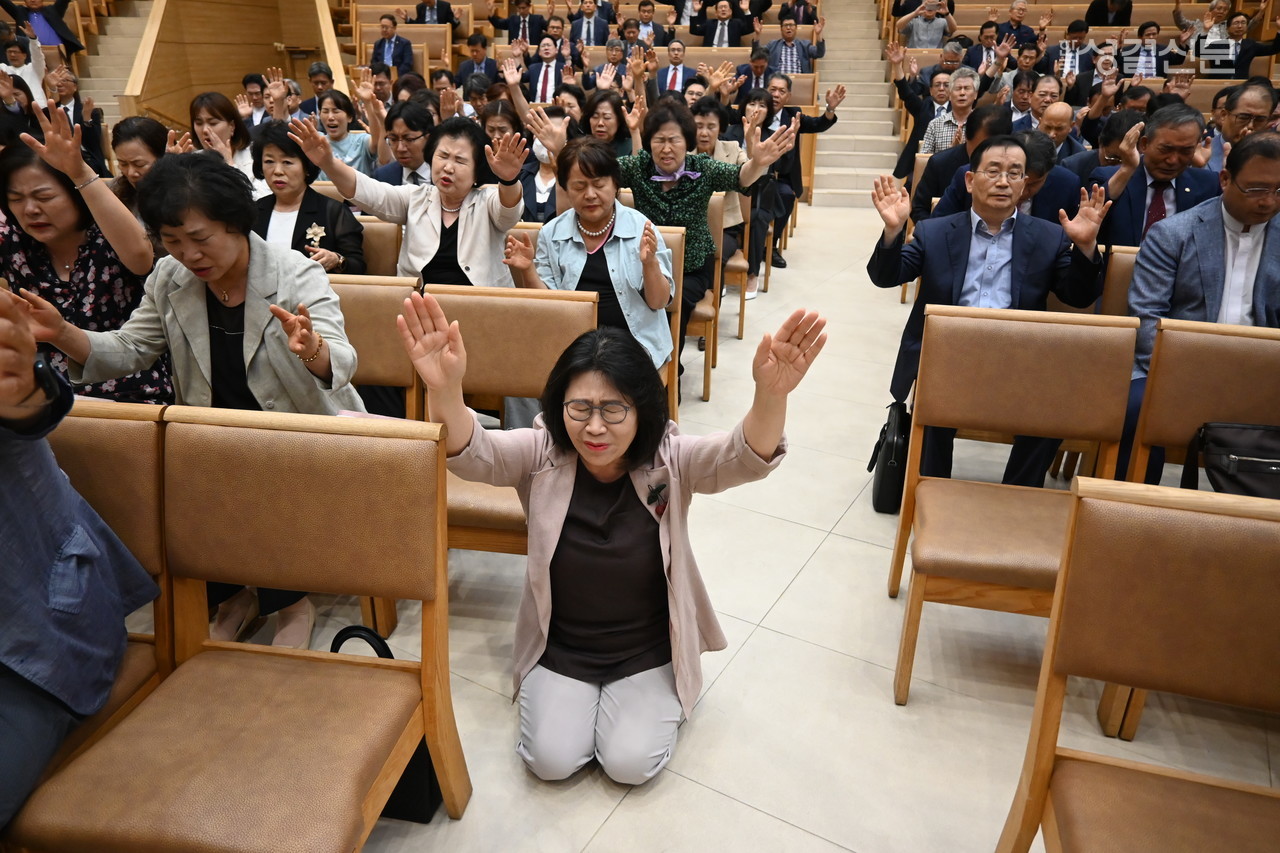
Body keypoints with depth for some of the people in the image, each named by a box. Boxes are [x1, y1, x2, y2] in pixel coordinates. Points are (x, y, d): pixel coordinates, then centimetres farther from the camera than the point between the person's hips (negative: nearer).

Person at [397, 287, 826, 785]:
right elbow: (472, 455, -33)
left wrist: (771, 396, -60)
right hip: (560, 649, 1)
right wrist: (445, 390, -57)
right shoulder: (543, 455, -16)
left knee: (631, 765, -11)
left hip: (648, 652, -1)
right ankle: (565, 698, 23)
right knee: (551, 761, -9)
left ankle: (660, 701, 21)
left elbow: (745, 458, -36)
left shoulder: (668, 460, -19)